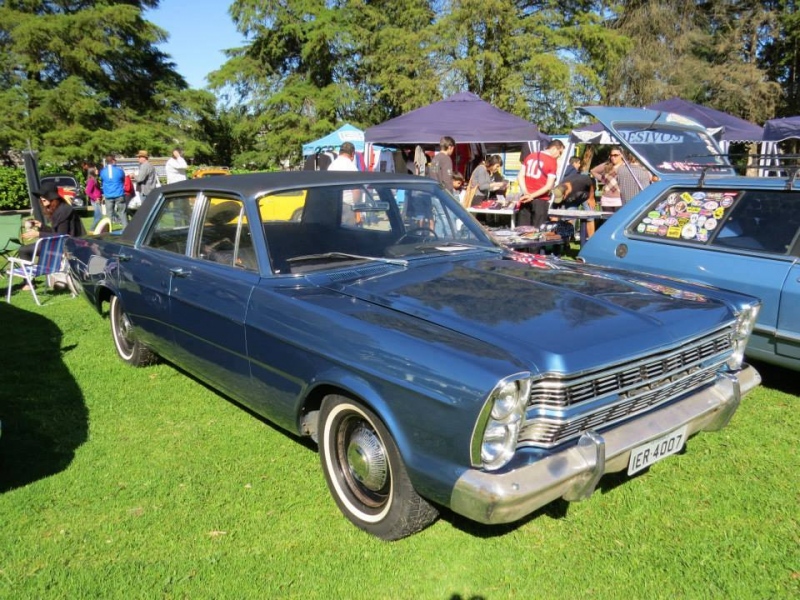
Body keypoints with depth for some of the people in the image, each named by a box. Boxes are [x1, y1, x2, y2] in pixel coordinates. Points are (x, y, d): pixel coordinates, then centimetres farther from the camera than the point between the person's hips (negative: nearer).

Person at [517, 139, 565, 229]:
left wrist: (526, 193, -4)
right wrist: (532, 196, -13)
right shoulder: (553, 162, -8)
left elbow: (520, 176, 6)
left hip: (525, 198, 5)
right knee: (537, 230, 0)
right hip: (541, 200, -5)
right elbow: (549, 186, -14)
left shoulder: (530, 156, 10)